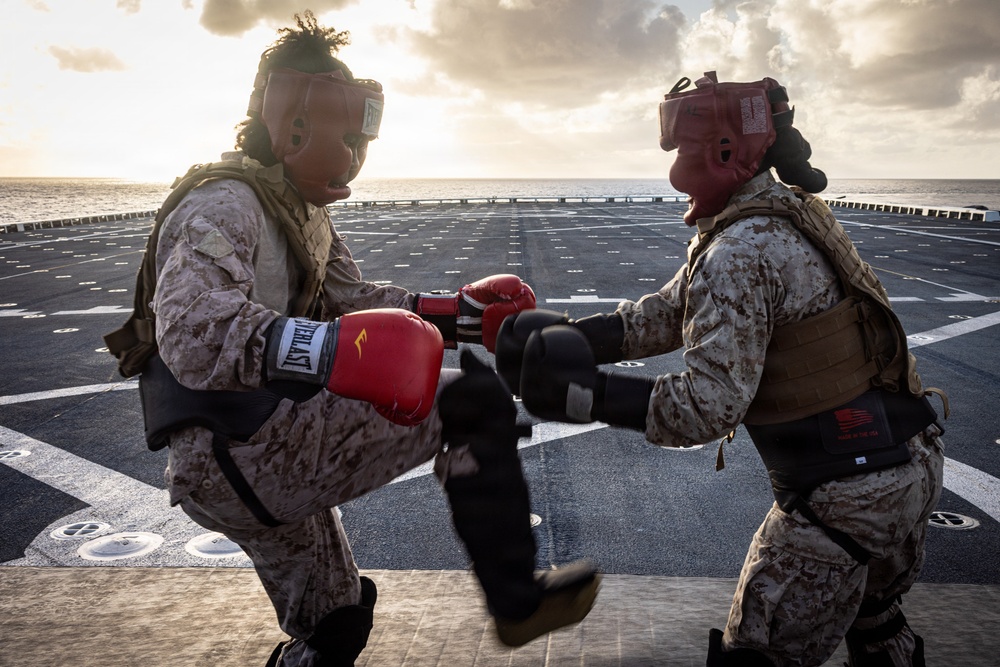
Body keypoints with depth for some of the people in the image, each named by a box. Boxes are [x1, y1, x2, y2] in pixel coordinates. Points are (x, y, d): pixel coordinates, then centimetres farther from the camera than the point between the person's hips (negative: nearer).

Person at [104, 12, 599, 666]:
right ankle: (517, 602, -3)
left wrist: (460, 314, 1)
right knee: (474, 401, -12)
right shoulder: (222, 204, -16)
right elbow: (194, 331, -35)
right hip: (241, 452, -10)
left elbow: (351, 299, 13)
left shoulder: (301, 211, 17)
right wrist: (328, 349, -52)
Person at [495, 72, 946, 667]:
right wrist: (573, 334, -4)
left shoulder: (741, 253, -23)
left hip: (845, 498, -9)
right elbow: (671, 312, 6)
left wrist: (584, 393, -26)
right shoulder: (792, 214, 8)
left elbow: (709, 406, -28)